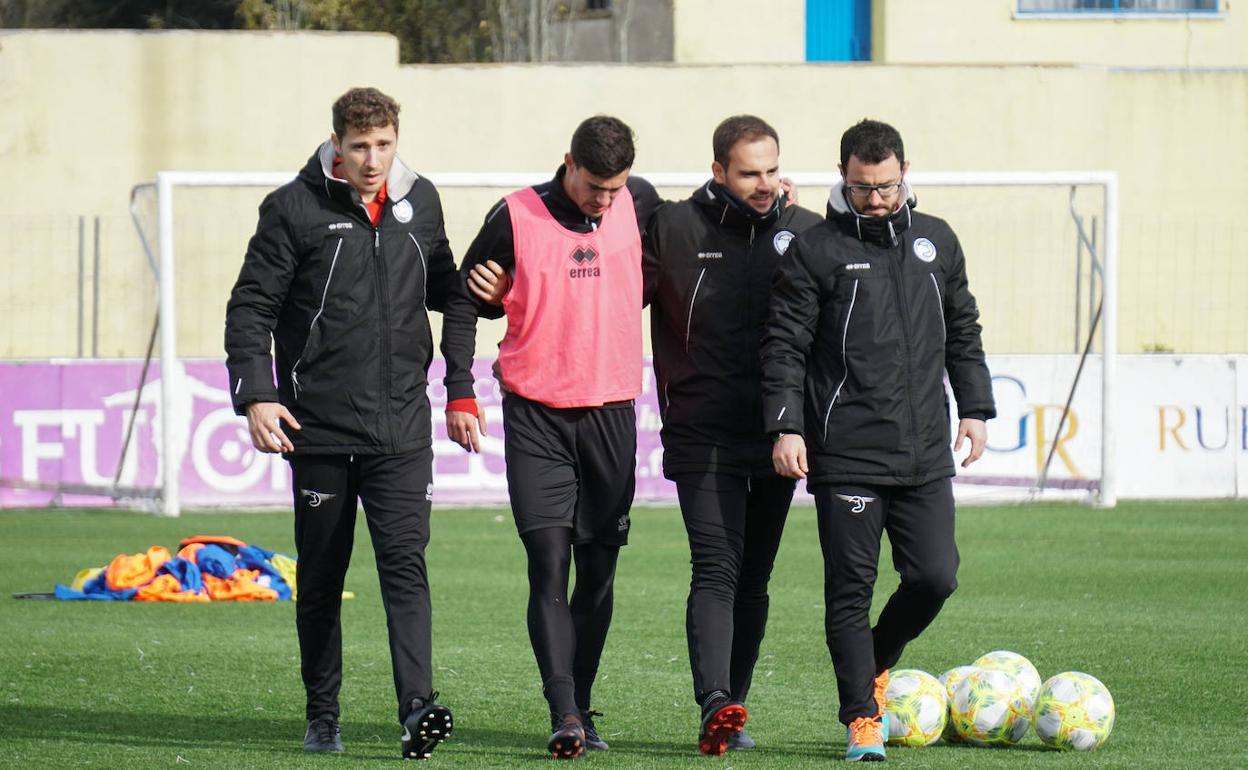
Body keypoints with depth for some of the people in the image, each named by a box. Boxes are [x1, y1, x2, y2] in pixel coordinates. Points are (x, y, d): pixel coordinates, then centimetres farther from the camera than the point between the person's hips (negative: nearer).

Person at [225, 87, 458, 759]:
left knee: (405, 562, -13)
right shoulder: (295, 209, -3)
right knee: (320, 580, 7)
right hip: (318, 428, -2)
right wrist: (255, 395, -14)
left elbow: (444, 290, 24)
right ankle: (322, 718, 19)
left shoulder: (420, 202, 10)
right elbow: (251, 306, -2)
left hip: (401, 427, 2)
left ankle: (418, 706, -23)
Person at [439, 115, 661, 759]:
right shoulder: (516, 218, -6)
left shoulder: (639, 204, 3)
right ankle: (564, 713, -18)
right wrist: (460, 394, -2)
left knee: (599, 570, 6)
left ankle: (581, 708, 16)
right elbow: (465, 305, 4)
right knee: (549, 564, -12)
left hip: (612, 412, 3)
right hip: (536, 416, -3)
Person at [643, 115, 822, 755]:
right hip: (703, 437, -3)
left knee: (753, 581, 9)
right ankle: (716, 704, -28)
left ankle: (729, 712, 18)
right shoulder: (672, 230, -3)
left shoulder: (808, 234, 5)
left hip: (777, 437, 3)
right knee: (717, 572, -16)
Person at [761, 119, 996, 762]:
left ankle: (875, 663, 25)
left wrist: (975, 408, 16)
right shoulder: (815, 251, -1)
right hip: (846, 459, -4)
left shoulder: (936, 243, 13)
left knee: (935, 577, -2)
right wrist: (786, 427, -12)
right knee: (851, 588, -3)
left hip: (926, 457, 4)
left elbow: (962, 333, 23)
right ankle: (862, 717, 5)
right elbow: (785, 346, -3)